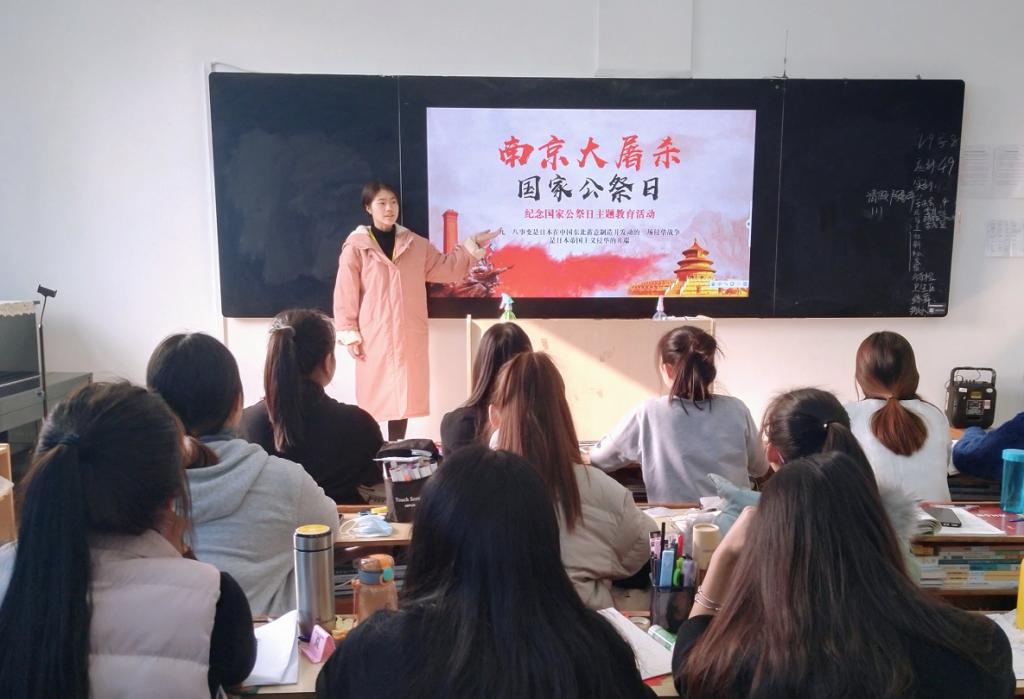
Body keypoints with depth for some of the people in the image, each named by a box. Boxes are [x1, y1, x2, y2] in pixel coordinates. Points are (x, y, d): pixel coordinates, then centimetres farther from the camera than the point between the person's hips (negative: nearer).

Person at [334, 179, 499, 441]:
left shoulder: (416, 244, 9)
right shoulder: (356, 247, -5)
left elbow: (447, 268, 15)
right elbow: (346, 294, -4)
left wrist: (471, 245, 6)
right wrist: (350, 333, -7)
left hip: (409, 336, 4)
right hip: (373, 336, -4)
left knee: (403, 394, 9)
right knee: (371, 397, 1)